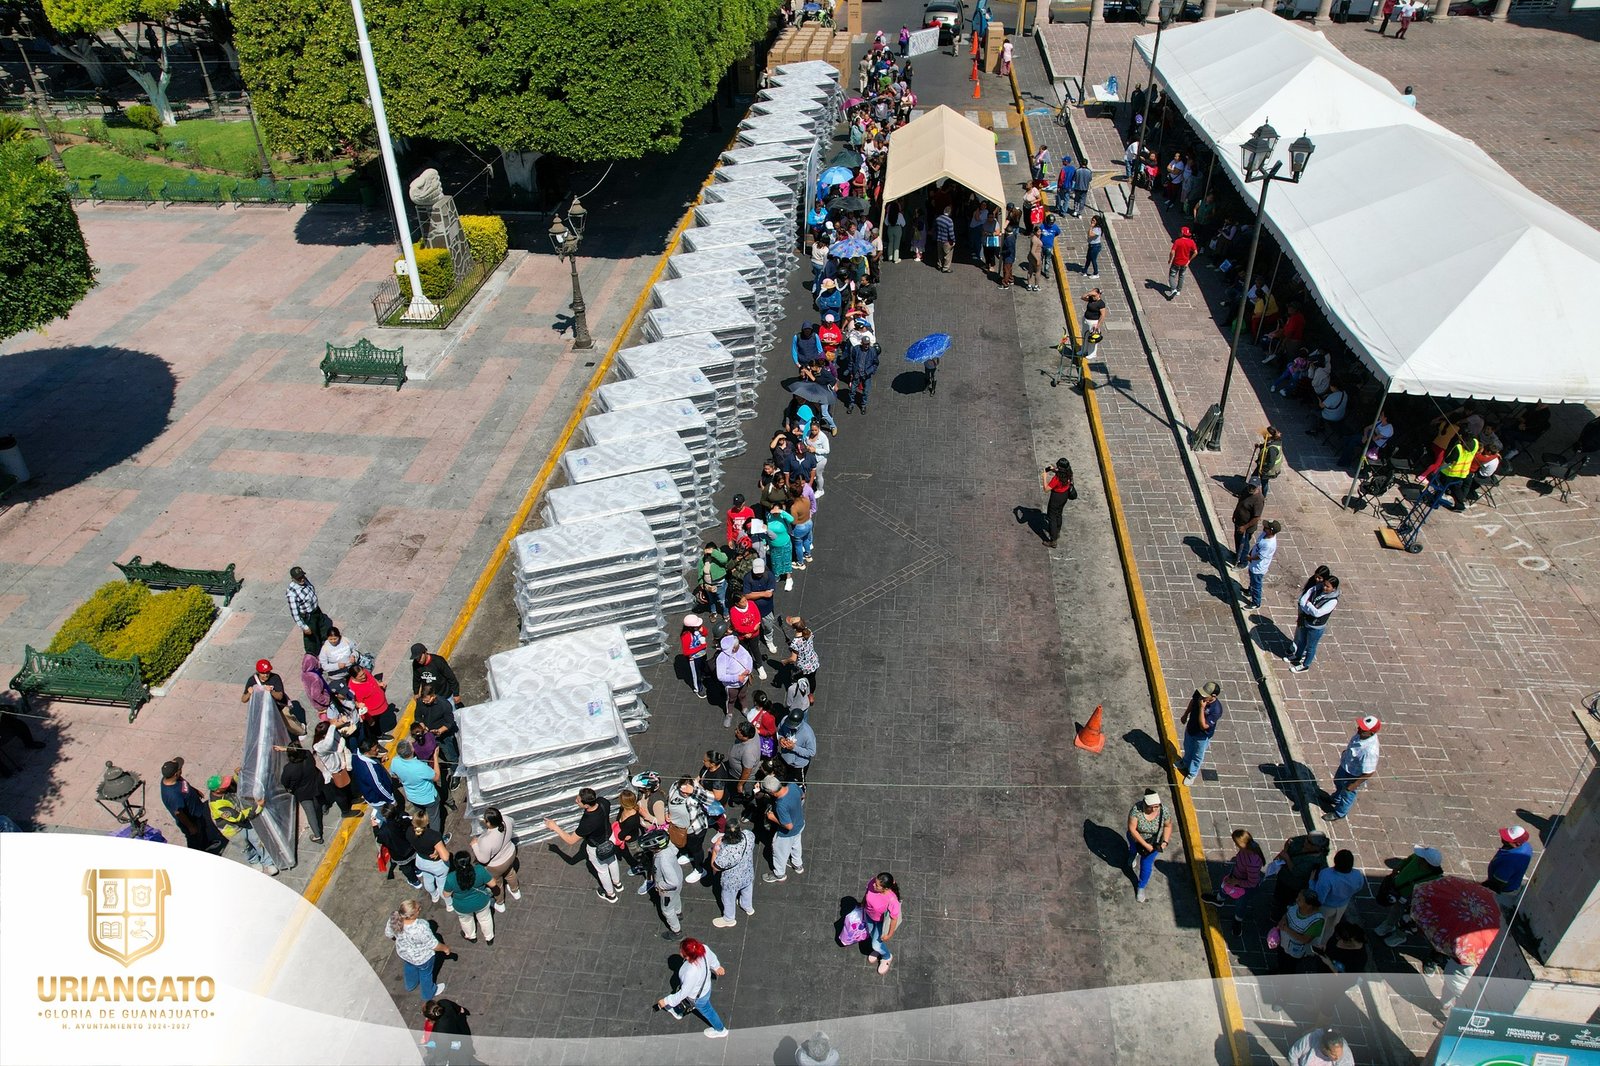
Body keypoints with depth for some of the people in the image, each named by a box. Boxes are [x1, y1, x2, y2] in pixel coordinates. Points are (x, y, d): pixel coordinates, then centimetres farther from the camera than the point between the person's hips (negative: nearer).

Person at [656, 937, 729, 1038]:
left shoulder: (691, 973, -48)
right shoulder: (704, 949, -33)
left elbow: (684, 993, -30)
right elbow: (712, 957, -8)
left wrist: (666, 1001, -14)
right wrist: (717, 967, 15)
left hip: (698, 997, -5)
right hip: (705, 985, 5)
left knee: (706, 1010, 26)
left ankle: (720, 1030, 55)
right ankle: (678, 1012, 67)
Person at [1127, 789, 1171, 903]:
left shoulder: (1163, 811, -29)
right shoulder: (1137, 809, -37)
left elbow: (1168, 826, -9)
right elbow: (1132, 829, -32)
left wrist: (1165, 841, -20)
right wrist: (1145, 845, -32)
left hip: (1153, 842, 0)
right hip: (1136, 839, 0)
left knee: (1146, 865, 9)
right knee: (1133, 851, 31)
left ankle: (1141, 887, 36)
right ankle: (1134, 856, 69)